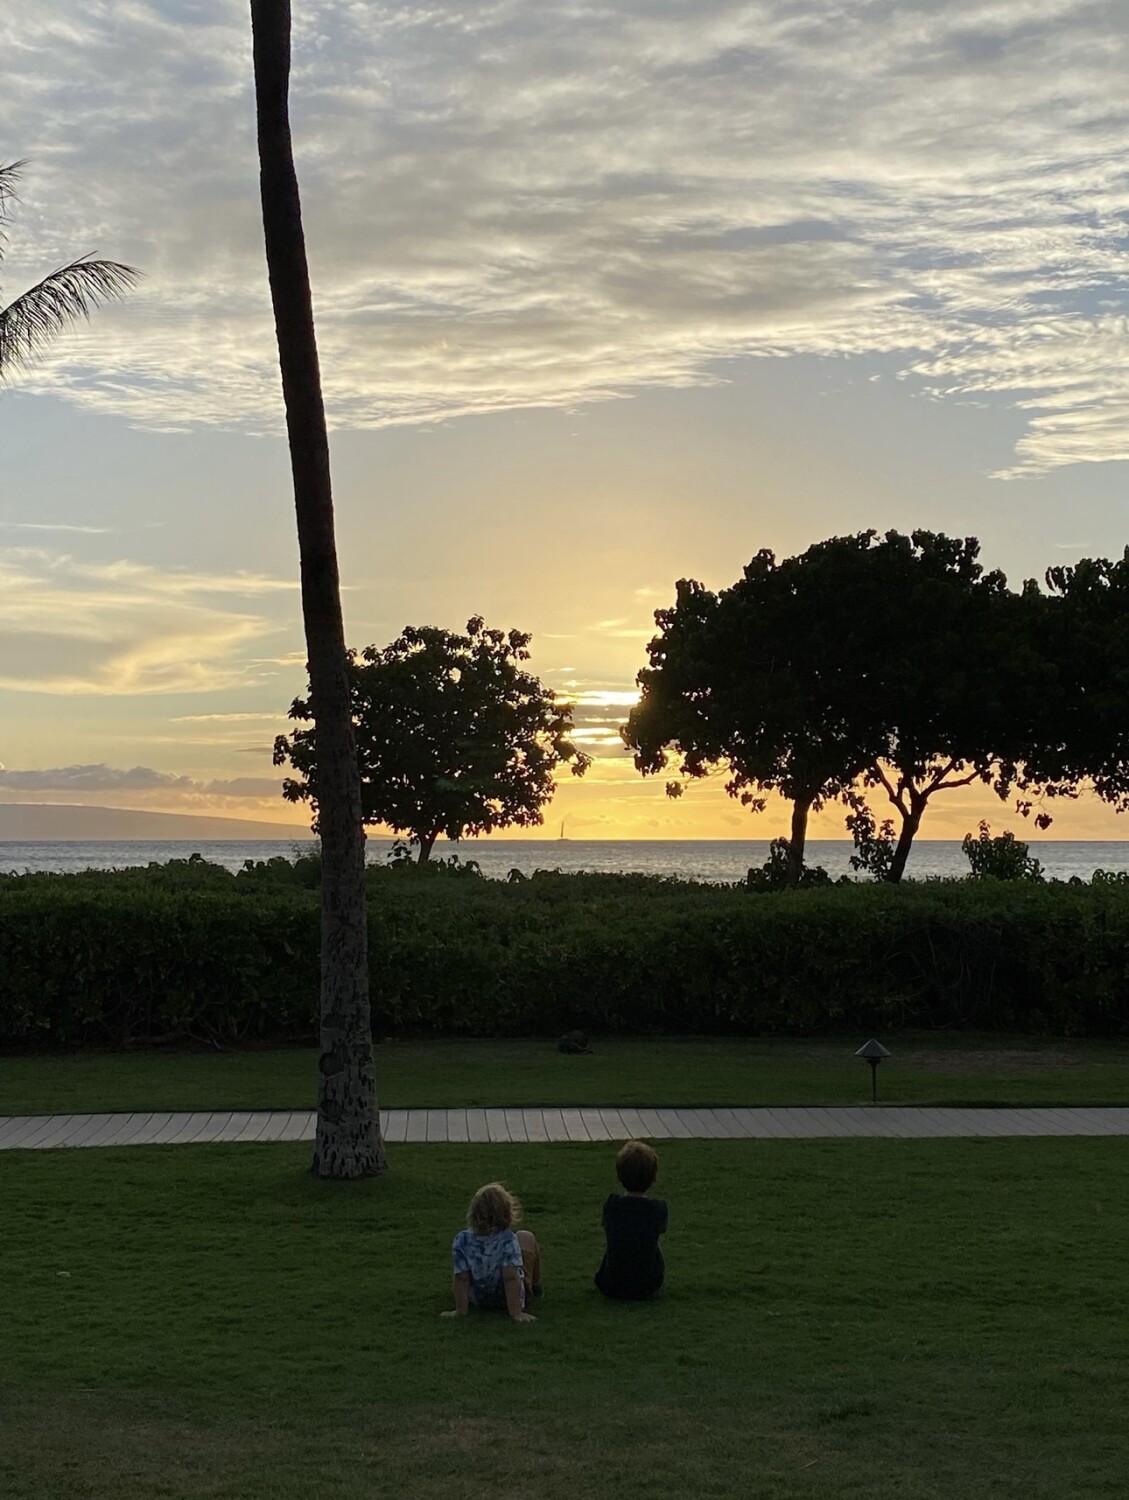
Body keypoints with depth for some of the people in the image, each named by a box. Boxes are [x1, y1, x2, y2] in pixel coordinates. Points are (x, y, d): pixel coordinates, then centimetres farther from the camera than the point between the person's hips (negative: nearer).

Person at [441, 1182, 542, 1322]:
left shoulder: (462, 1241, -27)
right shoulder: (508, 1240, -34)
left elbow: (460, 1279, -21)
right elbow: (511, 1278, -34)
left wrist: (460, 1310, -13)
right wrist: (516, 1313, -28)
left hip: (476, 1300, 2)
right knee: (526, 1237, 22)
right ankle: (535, 1288, 45)